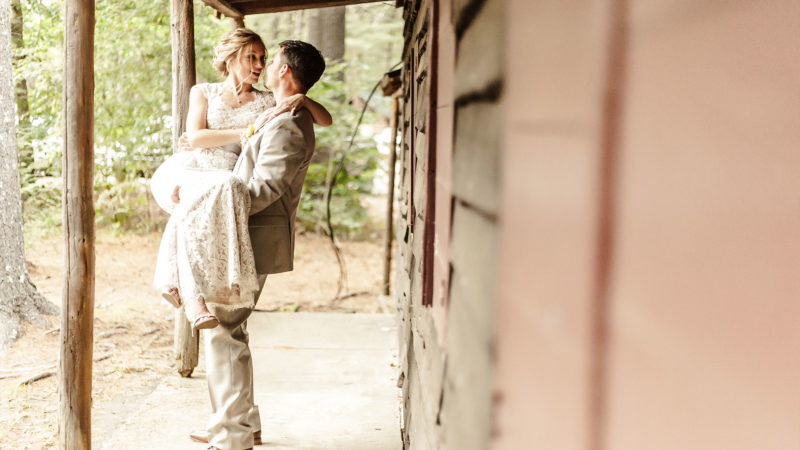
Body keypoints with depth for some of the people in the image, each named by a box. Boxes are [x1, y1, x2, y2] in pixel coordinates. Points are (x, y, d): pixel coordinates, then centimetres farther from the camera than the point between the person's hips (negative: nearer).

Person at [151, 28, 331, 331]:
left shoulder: (267, 103, 21)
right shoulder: (203, 92, 20)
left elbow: (326, 120, 16)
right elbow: (195, 138, 2)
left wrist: (302, 99, -4)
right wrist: (249, 130, -3)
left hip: (224, 182, 1)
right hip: (186, 171, -1)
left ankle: (175, 281, -39)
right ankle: (192, 296, -42)